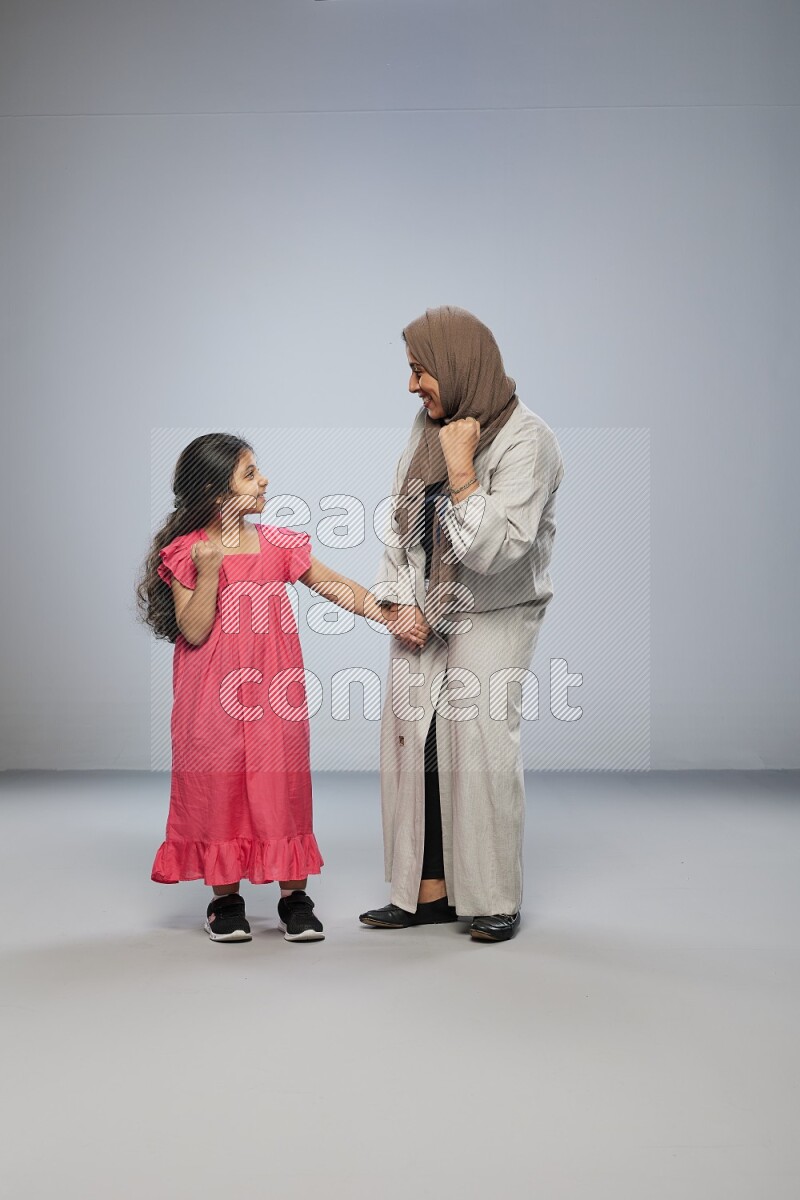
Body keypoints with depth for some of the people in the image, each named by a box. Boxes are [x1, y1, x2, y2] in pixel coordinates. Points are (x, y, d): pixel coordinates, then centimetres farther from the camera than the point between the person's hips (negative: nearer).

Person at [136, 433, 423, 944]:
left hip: (274, 694, 3)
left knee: (282, 785, 5)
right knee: (219, 786, 4)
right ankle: (226, 898, 19)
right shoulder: (187, 553, -5)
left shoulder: (279, 544, 4)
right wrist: (210, 572, -20)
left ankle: (294, 896, 16)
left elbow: (335, 585, 5)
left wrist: (389, 616, -4)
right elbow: (193, 632, -11)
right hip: (215, 700, -2)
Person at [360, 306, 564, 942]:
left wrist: (462, 471, -24)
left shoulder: (527, 441, -17)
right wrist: (399, 601, 2)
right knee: (415, 745, 3)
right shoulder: (430, 424, 4)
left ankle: (497, 900, 8)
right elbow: (400, 520, 10)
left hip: (492, 619, -6)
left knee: (481, 749, -8)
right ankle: (429, 892, 14)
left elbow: (494, 549, -24)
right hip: (425, 615, 6)